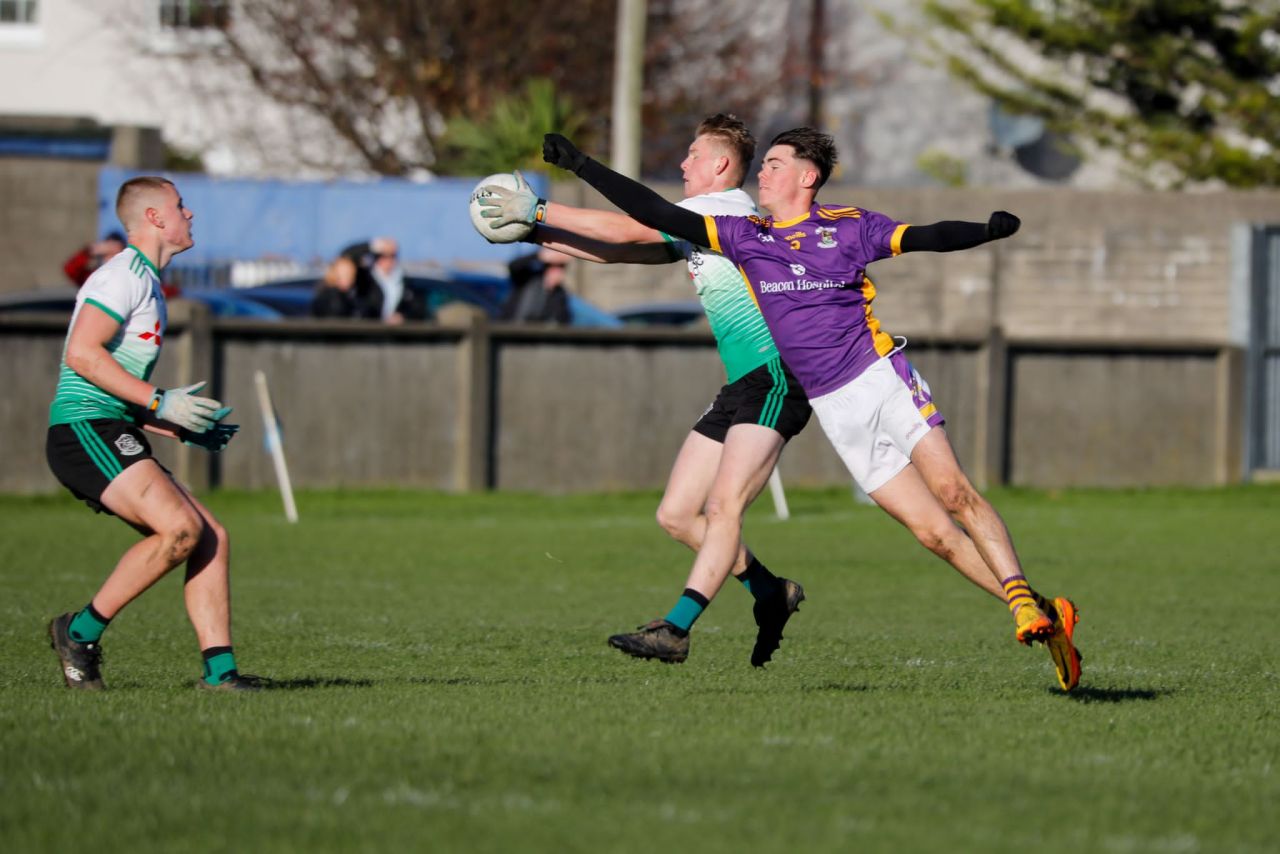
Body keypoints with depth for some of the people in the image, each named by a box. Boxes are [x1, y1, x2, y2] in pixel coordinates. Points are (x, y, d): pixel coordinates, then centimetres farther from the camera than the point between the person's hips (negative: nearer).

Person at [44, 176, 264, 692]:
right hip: (84, 431, -10)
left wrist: (184, 431, 21)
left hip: (113, 437, 10)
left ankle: (219, 669, -4)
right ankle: (80, 631, -14)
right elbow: (82, 354, -19)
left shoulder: (146, 282, 25)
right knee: (181, 529, -24)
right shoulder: (126, 274, -6)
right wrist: (159, 402, -19)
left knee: (211, 538, 1)